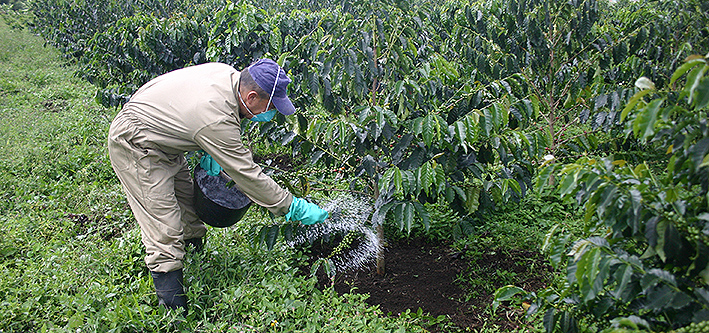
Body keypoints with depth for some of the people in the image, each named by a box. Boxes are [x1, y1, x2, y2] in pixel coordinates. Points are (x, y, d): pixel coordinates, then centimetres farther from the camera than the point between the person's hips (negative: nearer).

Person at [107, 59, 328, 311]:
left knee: (190, 211, 15)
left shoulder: (228, 73, -11)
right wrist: (295, 208, -22)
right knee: (165, 232, -10)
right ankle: (175, 310, -3)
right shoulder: (217, 119, -36)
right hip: (133, 147, -10)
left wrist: (210, 153, 0)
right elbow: (246, 174, -28)